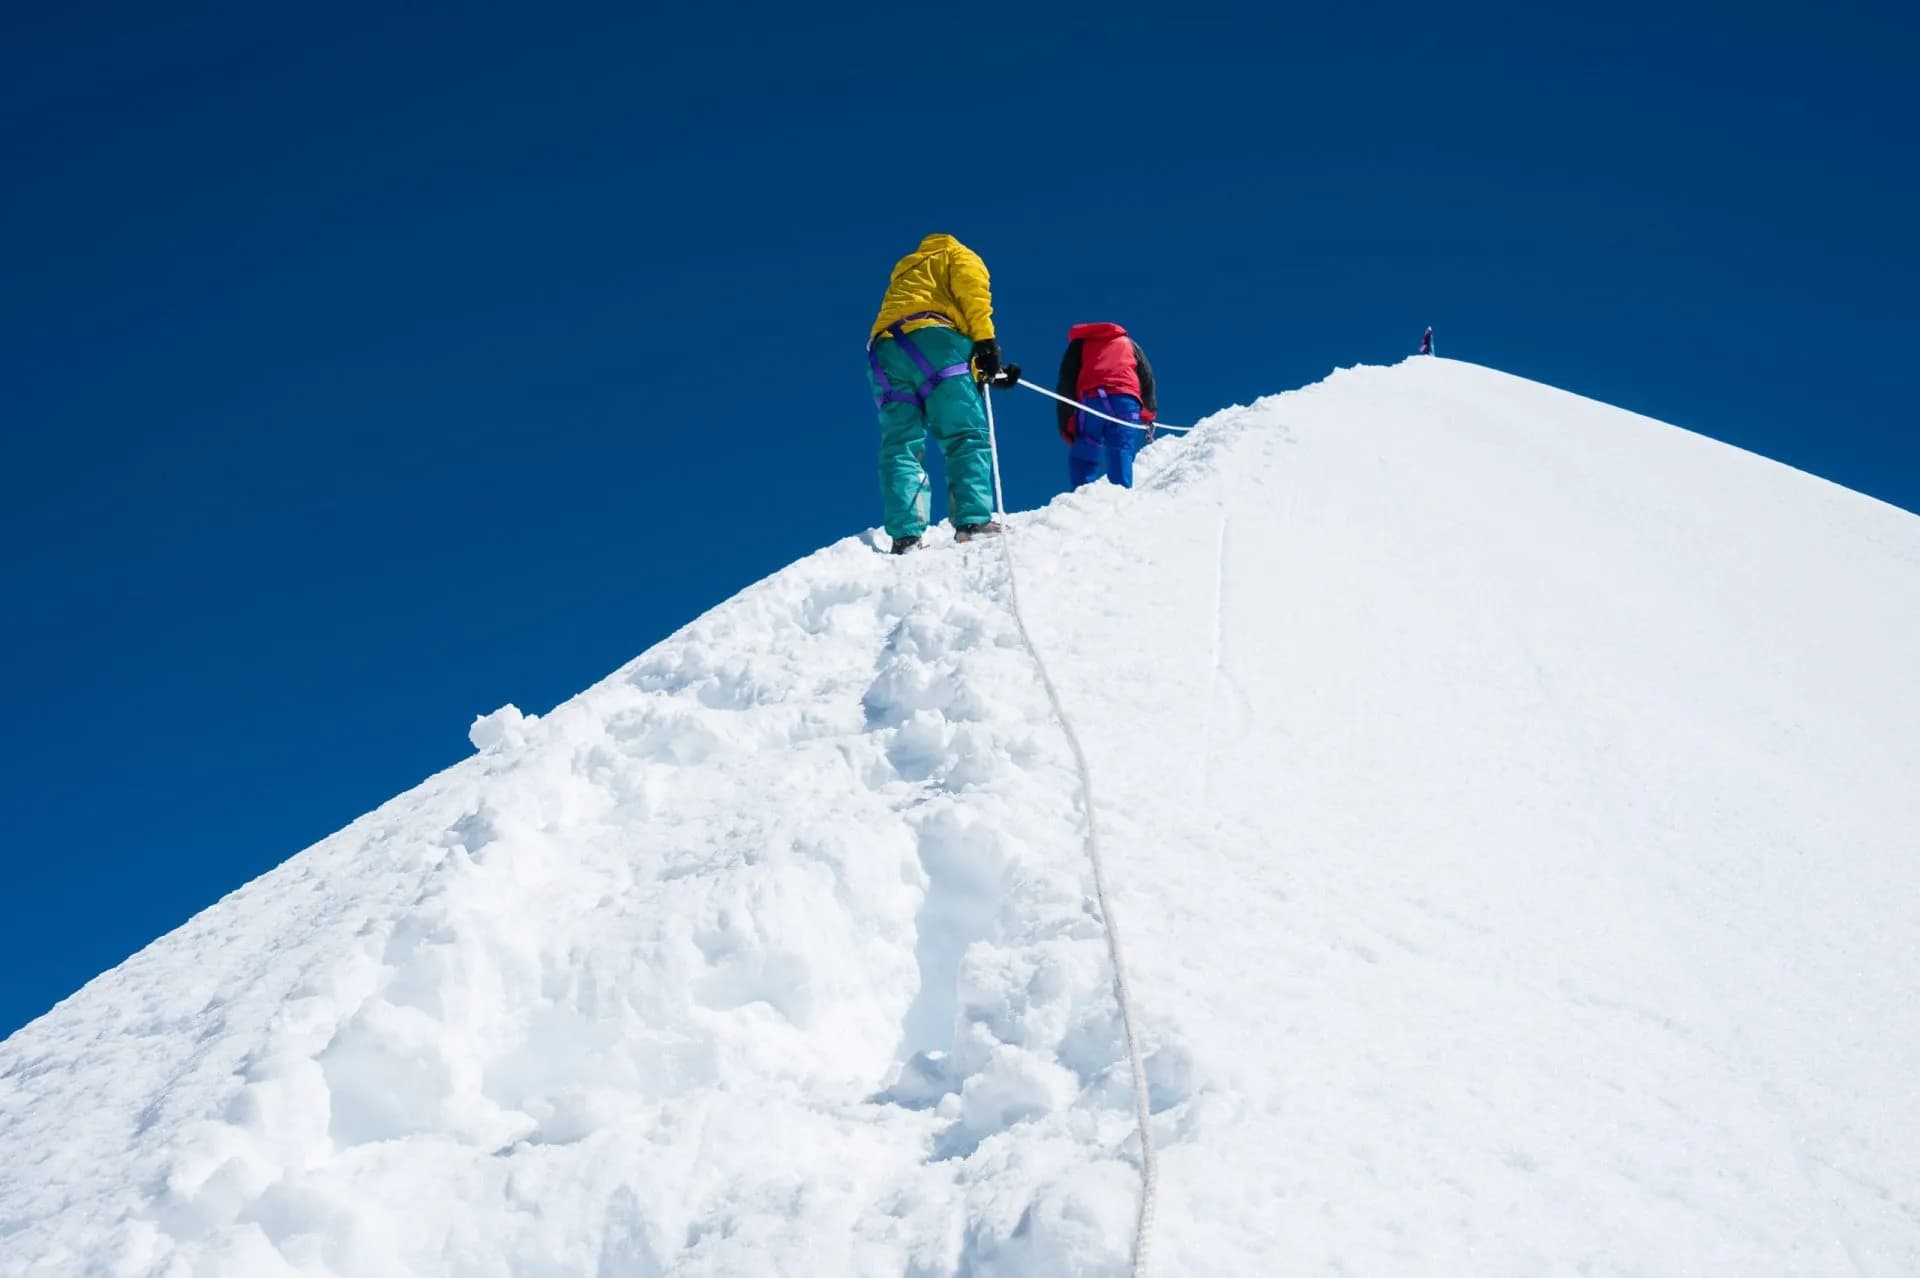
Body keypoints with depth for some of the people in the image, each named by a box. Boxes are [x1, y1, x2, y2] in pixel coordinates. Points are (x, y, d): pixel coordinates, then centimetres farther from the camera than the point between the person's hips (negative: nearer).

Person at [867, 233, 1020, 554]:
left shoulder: (904, 275, 43)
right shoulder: (959, 257, 24)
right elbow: (973, 290, -1)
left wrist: (989, 373, 30)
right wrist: (986, 342, -8)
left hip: (883, 352, 6)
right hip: (931, 338, -6)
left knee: (900, 447, -2)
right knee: (968, 437, -8)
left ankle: (905, 535, -18)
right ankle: (973, 521, -25)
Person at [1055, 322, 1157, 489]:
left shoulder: (1079, 344, 30)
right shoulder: (1129, 343, 34)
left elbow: (1066, 383, 17)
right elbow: (1147, 377, 21)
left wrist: (1066, 425, 11)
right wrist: (1148, 413, 18)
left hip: (1091, 400, -1)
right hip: (1126, 401, 1)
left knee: (1082, 458, 2)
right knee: (1121, 455, -5)